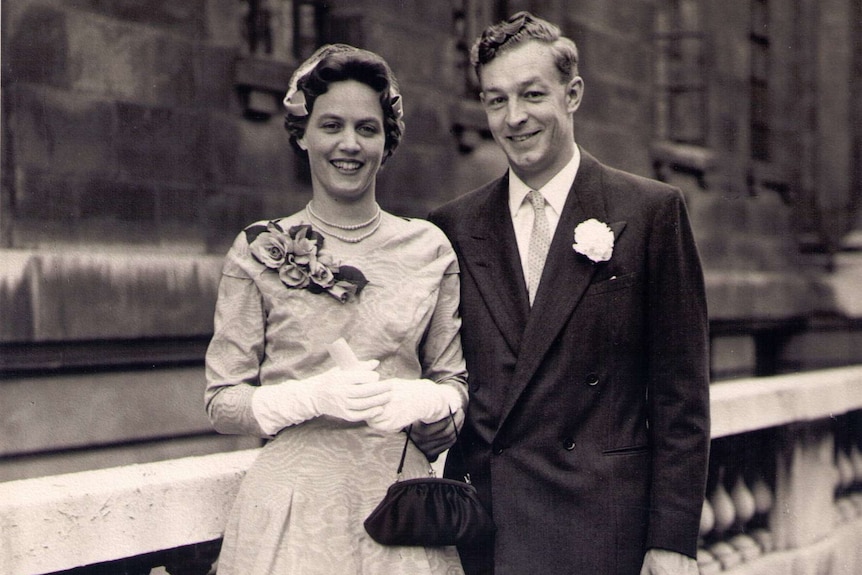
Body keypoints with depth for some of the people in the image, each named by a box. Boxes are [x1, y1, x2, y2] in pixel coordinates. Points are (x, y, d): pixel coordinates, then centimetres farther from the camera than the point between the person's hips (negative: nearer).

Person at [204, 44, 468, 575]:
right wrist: (316, 396, -19)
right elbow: (223, 404, -2)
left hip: (399, 500, 2)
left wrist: (413, 400, -12)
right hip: (296, 504, -2)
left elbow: (455, 384, 10)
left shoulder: (429, 249, 5)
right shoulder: (260, 252, -1)